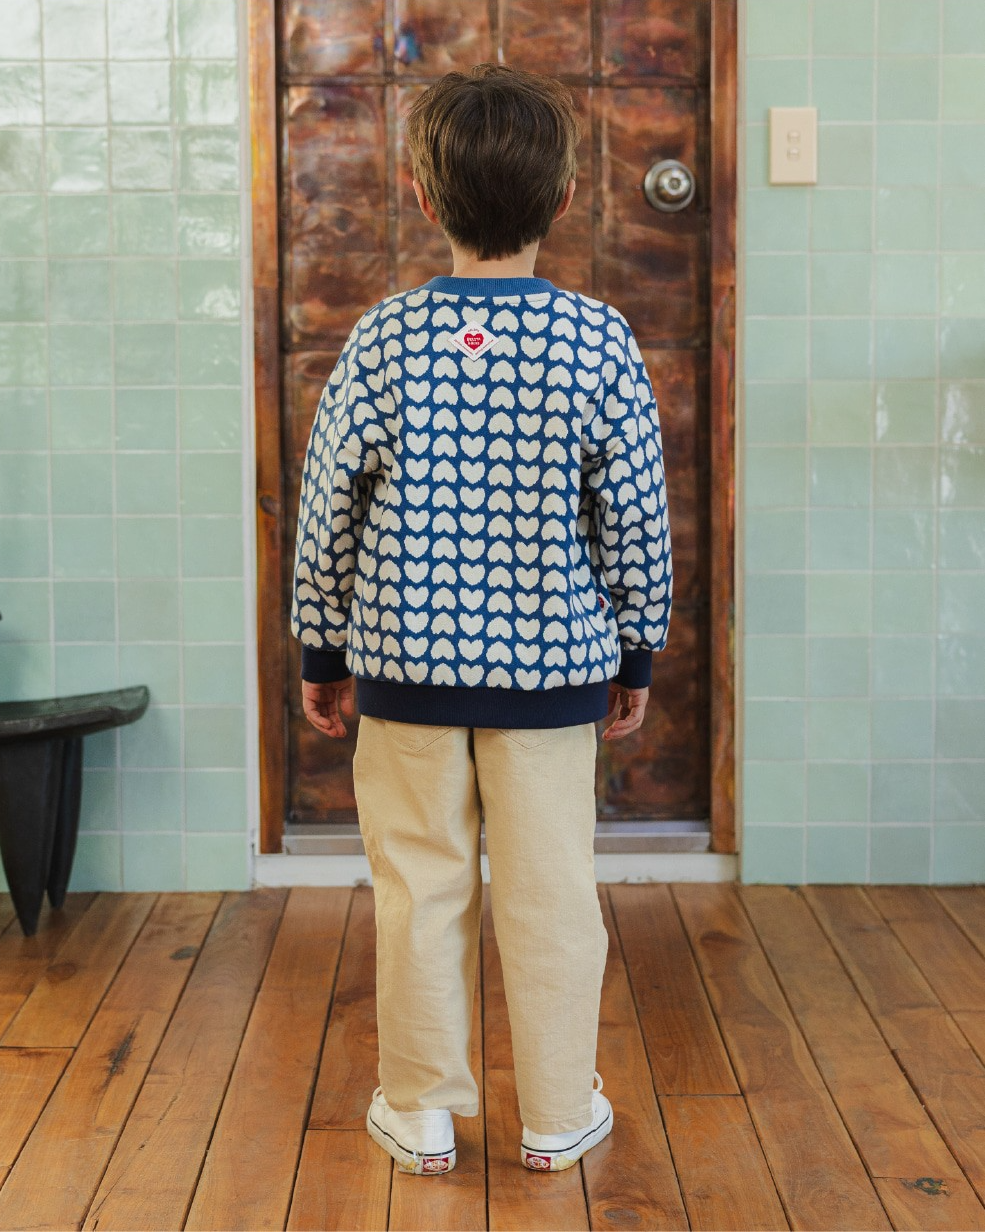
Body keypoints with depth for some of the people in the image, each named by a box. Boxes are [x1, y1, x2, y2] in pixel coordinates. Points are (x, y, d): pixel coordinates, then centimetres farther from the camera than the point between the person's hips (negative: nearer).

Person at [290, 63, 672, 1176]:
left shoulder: (382, 340, -7)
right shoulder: (599, 342, -7)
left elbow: (327, 511, -2)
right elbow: (636, 519, -3)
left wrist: (321, 650, 11)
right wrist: (636, 655, 10)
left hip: (405, 664, 0)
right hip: (554, 664, 0)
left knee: (421, 887, 12)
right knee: (551, 892, 11)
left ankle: (421, 1111, 25)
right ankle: (558, 1115, 24)